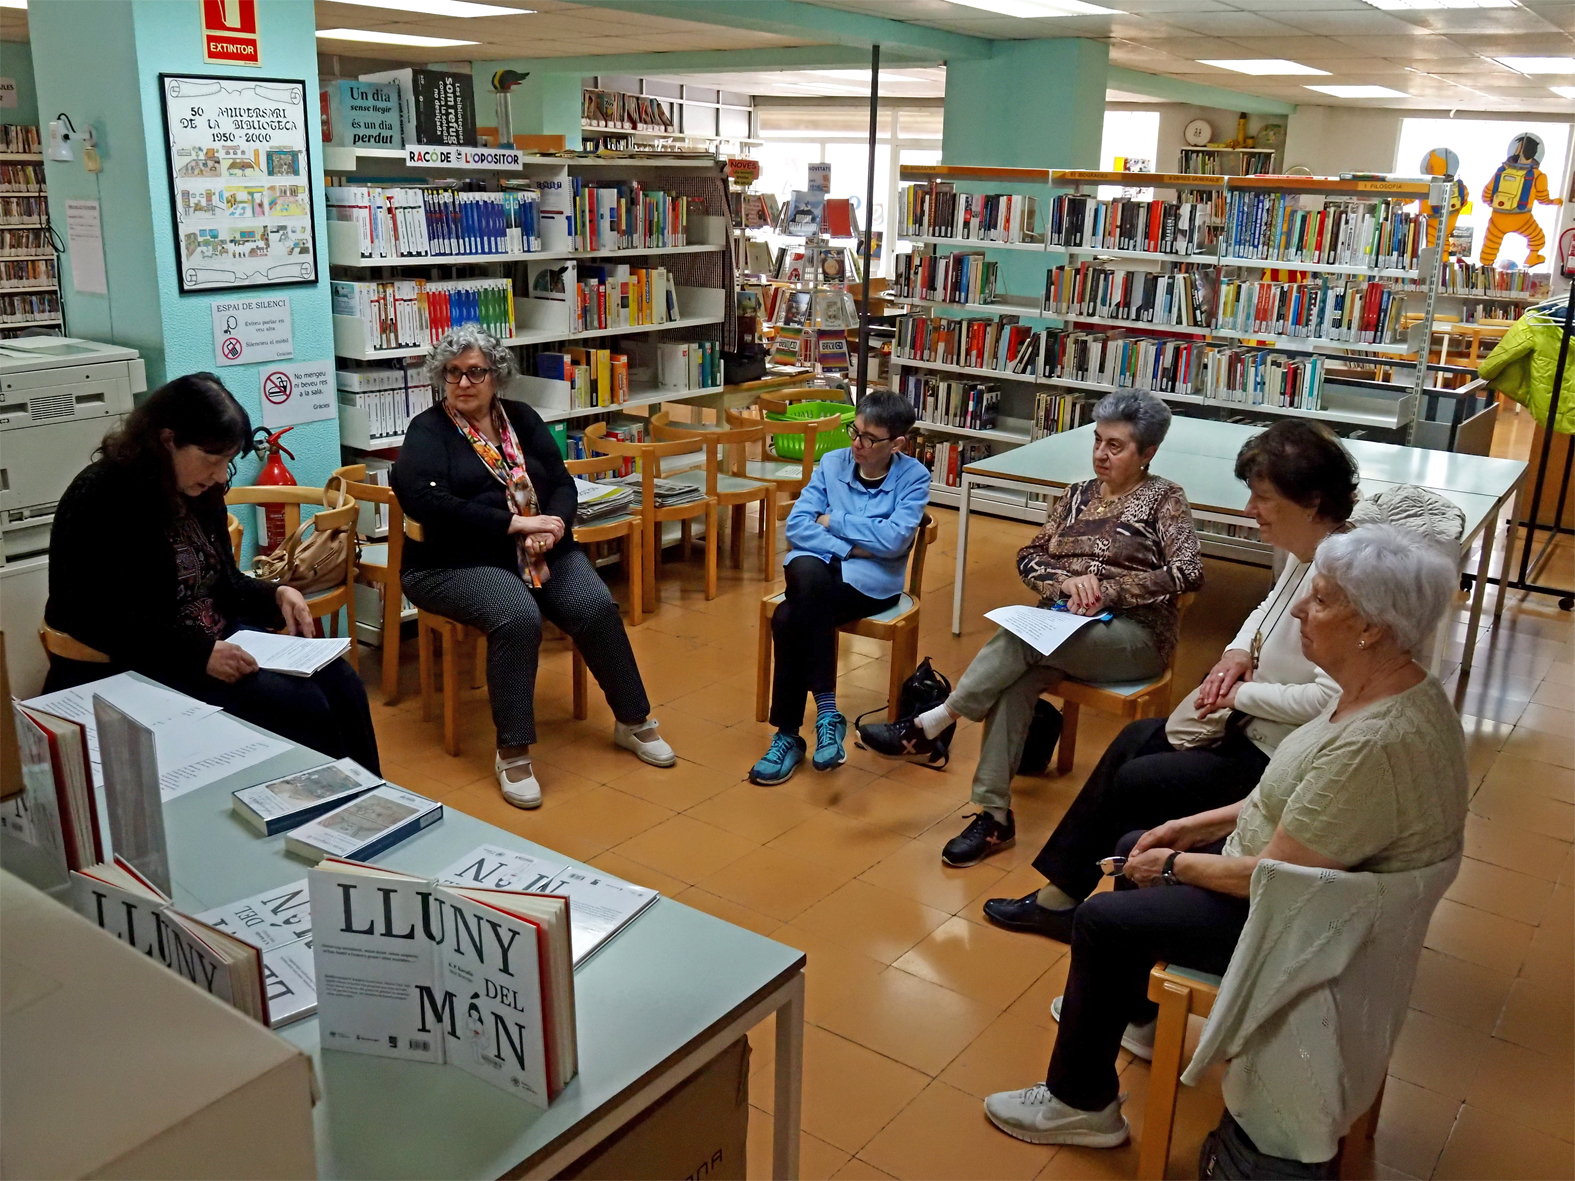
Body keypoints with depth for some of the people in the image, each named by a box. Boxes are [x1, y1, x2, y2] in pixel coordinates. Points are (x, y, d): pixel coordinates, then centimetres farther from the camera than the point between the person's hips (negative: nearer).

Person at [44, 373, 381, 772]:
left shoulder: (198, 491, 7)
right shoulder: (101, 499, -16)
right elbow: (98, 620, -21)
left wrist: (275, 595, -3)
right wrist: (198, 653, -27)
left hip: (218, 638, 8)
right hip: (142, 665, -8)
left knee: (340, 683, -8)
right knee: (301, 706, -22)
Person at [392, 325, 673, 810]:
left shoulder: (522, 418, 15)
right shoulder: (427, 431, 0)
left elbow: (562, 484, 11)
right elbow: (427, 503, -16)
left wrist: (554, 525, -13)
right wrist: (516, 523, -20)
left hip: (543, 553, 5)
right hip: (458, 563, -4)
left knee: (597, 607, -20)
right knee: (517, 617, -34)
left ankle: (634, 721, 0)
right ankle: (512, 752, -24)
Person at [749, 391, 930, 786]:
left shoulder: (914, 477, 0)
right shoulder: (832, 463, 8)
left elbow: (895, 539, -14)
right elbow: (796, 525, 0)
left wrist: (833, 521, -6)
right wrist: (850, 548, -12)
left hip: (871, 581, -3)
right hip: (817, 567, 3)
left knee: (788, 619, -29)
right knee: (809, 575, -36)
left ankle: (788, 733, -15)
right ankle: (826, 708, -28)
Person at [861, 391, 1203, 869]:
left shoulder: (1164, 499, 2)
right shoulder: (1078, 494, 16)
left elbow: (1188, 573, -10)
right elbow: (1029, 557, 12)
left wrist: (1107, 588, -15)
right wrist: (1067, 580, -10)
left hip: (1134, 635, -4)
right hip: (1064, 626, 4)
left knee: (1022, 636, -33)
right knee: (1016, 678, -31)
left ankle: (929, 725, -28)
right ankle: (995, 815, -32)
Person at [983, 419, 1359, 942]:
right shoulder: (1303, 555, 2)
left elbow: (1328, 698, -35)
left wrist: (1241, 693, -20)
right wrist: (1237, 652, 2)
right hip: (1254, 728, 10)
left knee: (1133, 780, -3)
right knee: (1135, 739, 10)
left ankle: (1062, 895, 22)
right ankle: (1061, 891, 18)